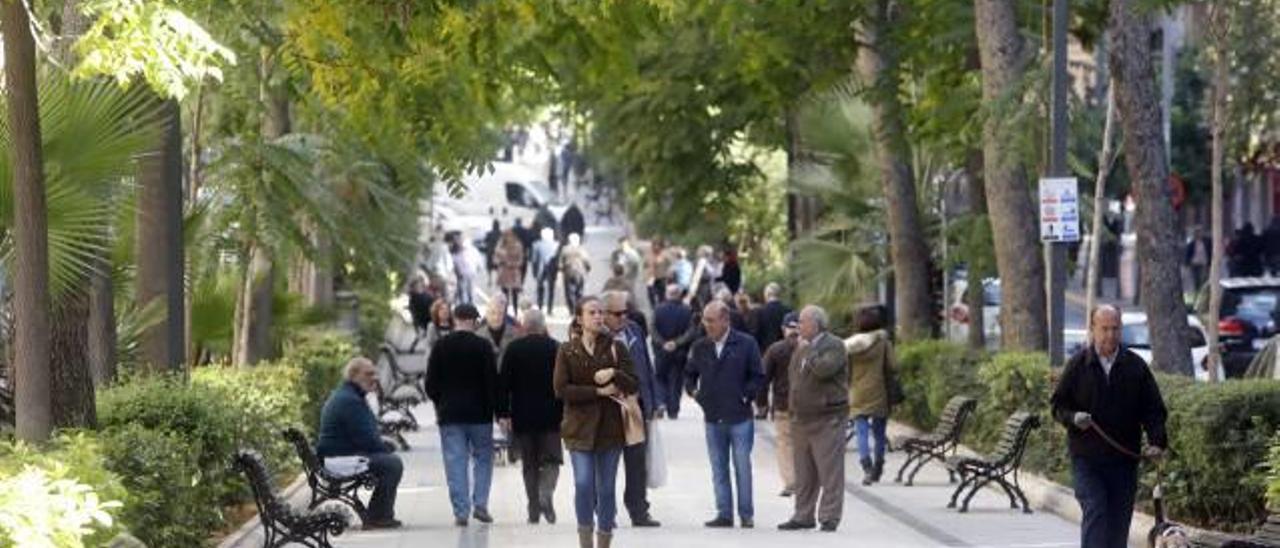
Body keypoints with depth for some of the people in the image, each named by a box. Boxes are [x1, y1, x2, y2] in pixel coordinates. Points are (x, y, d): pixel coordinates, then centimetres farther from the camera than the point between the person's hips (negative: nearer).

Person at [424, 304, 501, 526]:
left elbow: (430, 384, 4)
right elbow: (493, 382, -7)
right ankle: (480, 504, 1)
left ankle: (461, 511, -3)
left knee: (455, 462, 2)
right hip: (479, 413, -1)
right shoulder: (483, 347, -6)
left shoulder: (441, 346, 1)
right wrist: (499, 411, 0)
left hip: (449, 415, 1)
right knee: (483, 458, 11)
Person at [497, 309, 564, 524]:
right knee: (551, 459, 6)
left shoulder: (513, 349, -2)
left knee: (529, 464, 9)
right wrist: (565, 412, 7)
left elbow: (503, 383, -3)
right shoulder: (555, 348, -2)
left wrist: (503, 413, -1)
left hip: (522, 417, 1)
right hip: (550, 416, -1)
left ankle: (534, 509, 7)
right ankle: (546, 494, -19)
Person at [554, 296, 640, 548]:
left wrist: (614, 374, -17)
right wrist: (598, 391, -13)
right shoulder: (567, 351, 2)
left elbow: (633, 385, 2)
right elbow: (561, 389, -7)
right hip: (580, 427, -1)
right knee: (583, 483, -14)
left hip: (610, 427, 1)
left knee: (606, 487, 3)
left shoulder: (615, 348, 5)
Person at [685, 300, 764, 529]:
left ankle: (746, 514, 7)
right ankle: (724, 514, 11)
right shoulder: (700, 347, 7)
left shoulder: (746, 344, -3)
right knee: (718, 469, 6)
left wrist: (746, 396, -9)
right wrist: (693, 391, 2)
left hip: (740, 417, -4)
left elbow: (758, 376, 0)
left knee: (742, 467, 0)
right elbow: (690, 375, 18)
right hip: (713, 418, 4)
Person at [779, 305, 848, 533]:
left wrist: (808, 351, -11)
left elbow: (825, 368, -26)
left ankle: (830, 517, -5)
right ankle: (803, 515, 17)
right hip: (802, 419, 8)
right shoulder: (802, 347, 18)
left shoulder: (834, 346, -7)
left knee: (829, 471, -7)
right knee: (804, 473, 11)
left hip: (826, 419, -8)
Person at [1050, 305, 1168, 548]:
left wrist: (1157, 441, -10)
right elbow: (1058, 405, 6)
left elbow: (1153, 409, 5)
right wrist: (1073, 418, -15)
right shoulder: (1078, 364, 1)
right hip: (1086, 458, -2)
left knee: (1119, 521, 6)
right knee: (1095, 513, -14)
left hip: (1124, 459, 2)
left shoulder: (1136, 366, 5)